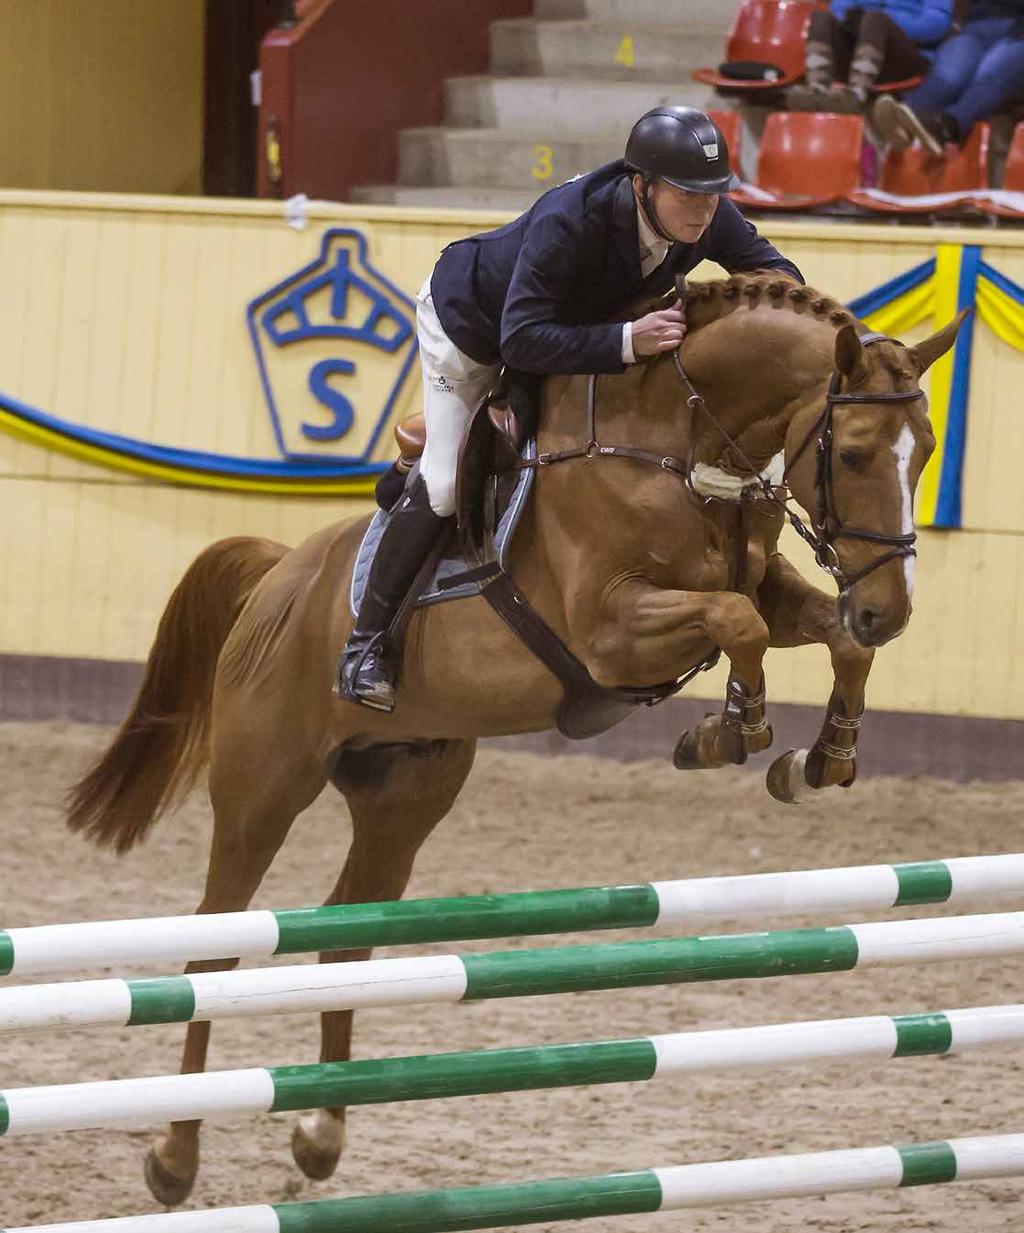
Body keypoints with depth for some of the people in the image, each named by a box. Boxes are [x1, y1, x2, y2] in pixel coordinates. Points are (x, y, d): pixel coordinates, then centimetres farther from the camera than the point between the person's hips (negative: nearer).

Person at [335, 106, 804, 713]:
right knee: (445, 485, -11)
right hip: (471, 323, -7)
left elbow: (779, 272, -11)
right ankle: (366, 644, 0)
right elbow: (521, 342, -49)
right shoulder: (568, 221, -46)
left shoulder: (710, 218, -28)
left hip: (575, 327, 7)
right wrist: (628, 340, -59)